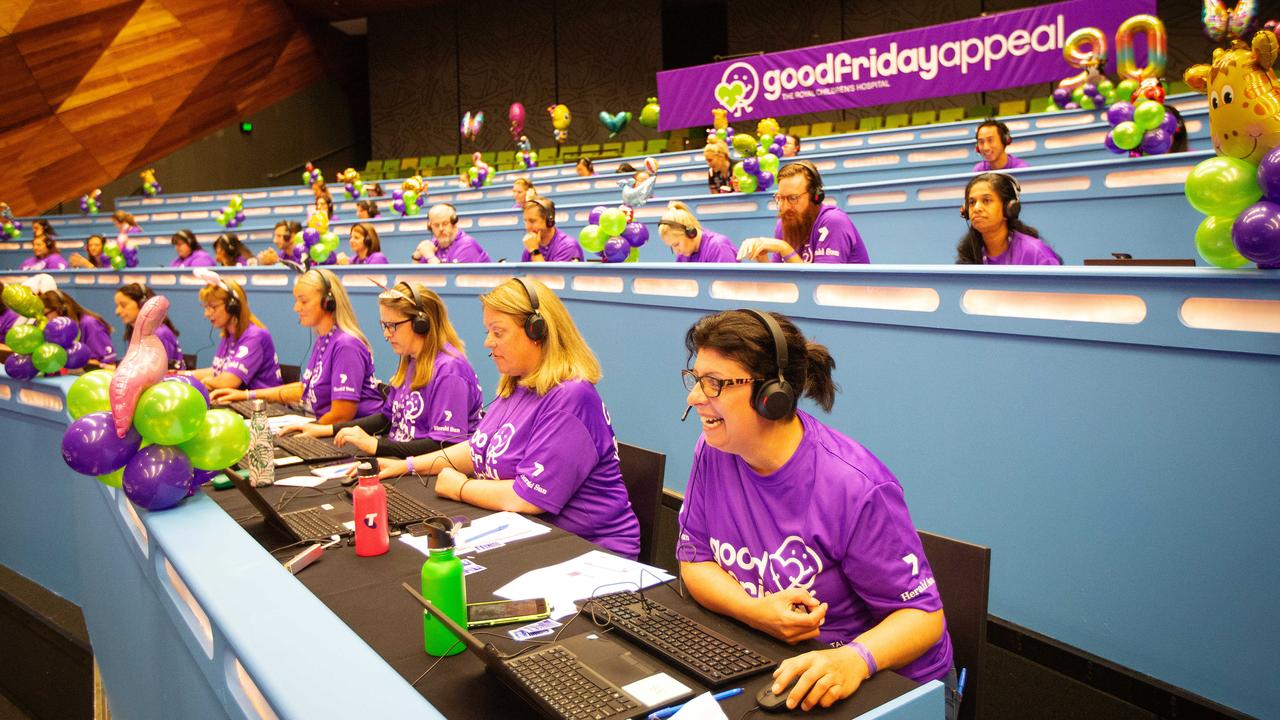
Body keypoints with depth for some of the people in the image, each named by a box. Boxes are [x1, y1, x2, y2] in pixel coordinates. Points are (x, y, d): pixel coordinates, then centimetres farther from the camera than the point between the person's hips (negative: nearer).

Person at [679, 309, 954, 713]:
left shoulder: (856, 489, -23)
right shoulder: (713, 453, -7)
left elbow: (922, 613, -17)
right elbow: (695, 560, -1)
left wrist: (853, 659, -37)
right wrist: (756, 612, -20)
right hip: (766, 665, 4)